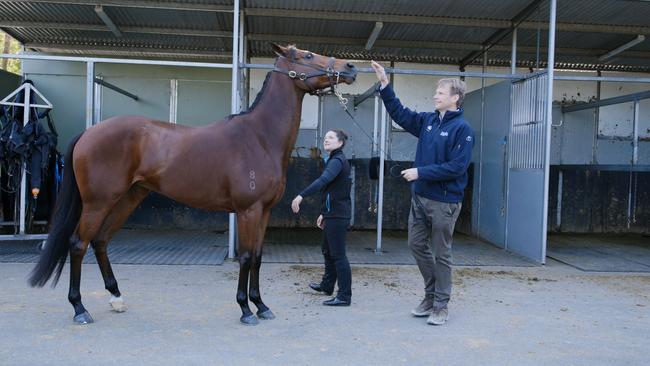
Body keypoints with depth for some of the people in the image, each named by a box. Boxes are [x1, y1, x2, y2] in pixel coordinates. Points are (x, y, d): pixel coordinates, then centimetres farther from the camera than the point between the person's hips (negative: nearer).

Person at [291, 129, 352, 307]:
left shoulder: (337, 161, -15)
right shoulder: (334, 160, 18)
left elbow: (323, 180, -32)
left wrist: (301, 195, -40)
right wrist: (324, 213, 25)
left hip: (337, 215, -11)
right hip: (333, 213, 11)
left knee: (338, 254, -8)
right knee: (328, 251, 22)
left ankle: (344, 296, -3)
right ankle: (327, 285, 38)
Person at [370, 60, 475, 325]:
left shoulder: (462, 129, -13)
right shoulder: (428, 120, 7)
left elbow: (456, 167, -20)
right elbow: (400, 114, 15)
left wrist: (421, 172, -19)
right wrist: (384, 84, 8)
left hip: (444, 201, -7)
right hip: (420, 196, 7)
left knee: (441, 254, 3)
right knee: (416, 245, 13)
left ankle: (441, 306, 17)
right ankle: (431, 294, 30)